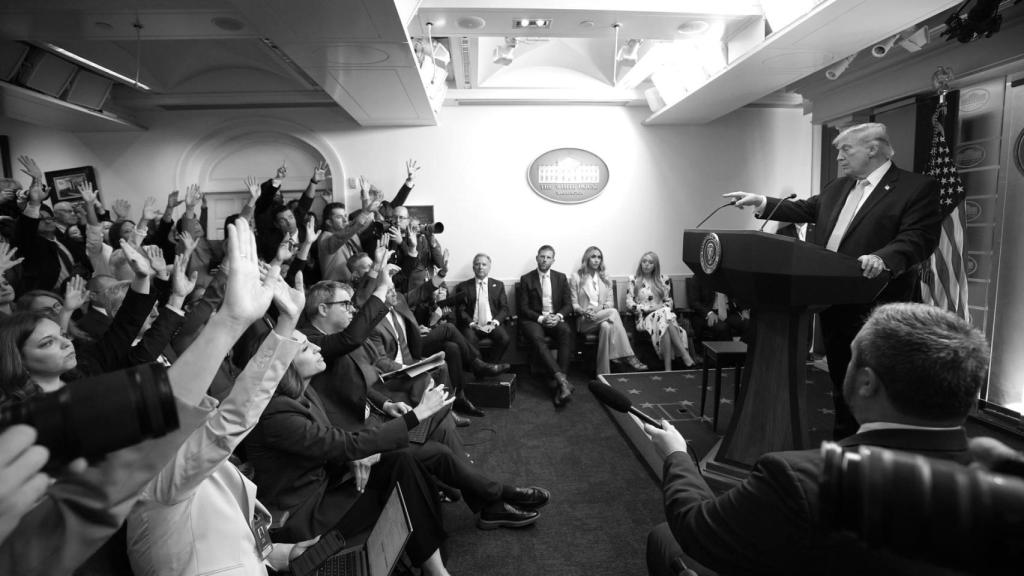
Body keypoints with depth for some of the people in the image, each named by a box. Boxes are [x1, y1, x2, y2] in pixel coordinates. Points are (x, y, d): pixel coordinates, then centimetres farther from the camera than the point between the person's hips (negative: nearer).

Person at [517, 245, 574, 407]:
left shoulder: (560, 278, 14)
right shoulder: (526, 279, 6)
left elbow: (568, 304, 10)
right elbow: (523, 308, 0)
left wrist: (559, 316, -12)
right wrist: (541, 318, -16)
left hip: (556, 319, 2)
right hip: (533, 320, -2)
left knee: (566, 332, -33)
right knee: (537, 339, -36)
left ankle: (559, 382, -38)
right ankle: (562, 380, -45)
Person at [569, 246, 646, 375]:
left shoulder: (605, 278, 17)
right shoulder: (576, 277, 6)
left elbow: (610, 302, 13)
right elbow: (573, 304, 2)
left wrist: (599, 308, -10)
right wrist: (583, 311, -20)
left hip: (602, 315, 3)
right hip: (584, 321, -3)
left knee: (606, 326, -37)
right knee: (613, 312, -32)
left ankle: (604, 374, -39)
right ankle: (628, 356, -36)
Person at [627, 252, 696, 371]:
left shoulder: (663, 280, 16)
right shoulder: (634, 280, 9)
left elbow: (668, 301, 15)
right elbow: (629, 302, 1)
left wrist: (663, 309, -6)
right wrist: (646, 309, -10)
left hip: (662, 314, 2)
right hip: (644, 318, -2)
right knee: (664, 316, -35)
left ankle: (668, 367, -42)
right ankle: (685, 354, -38)